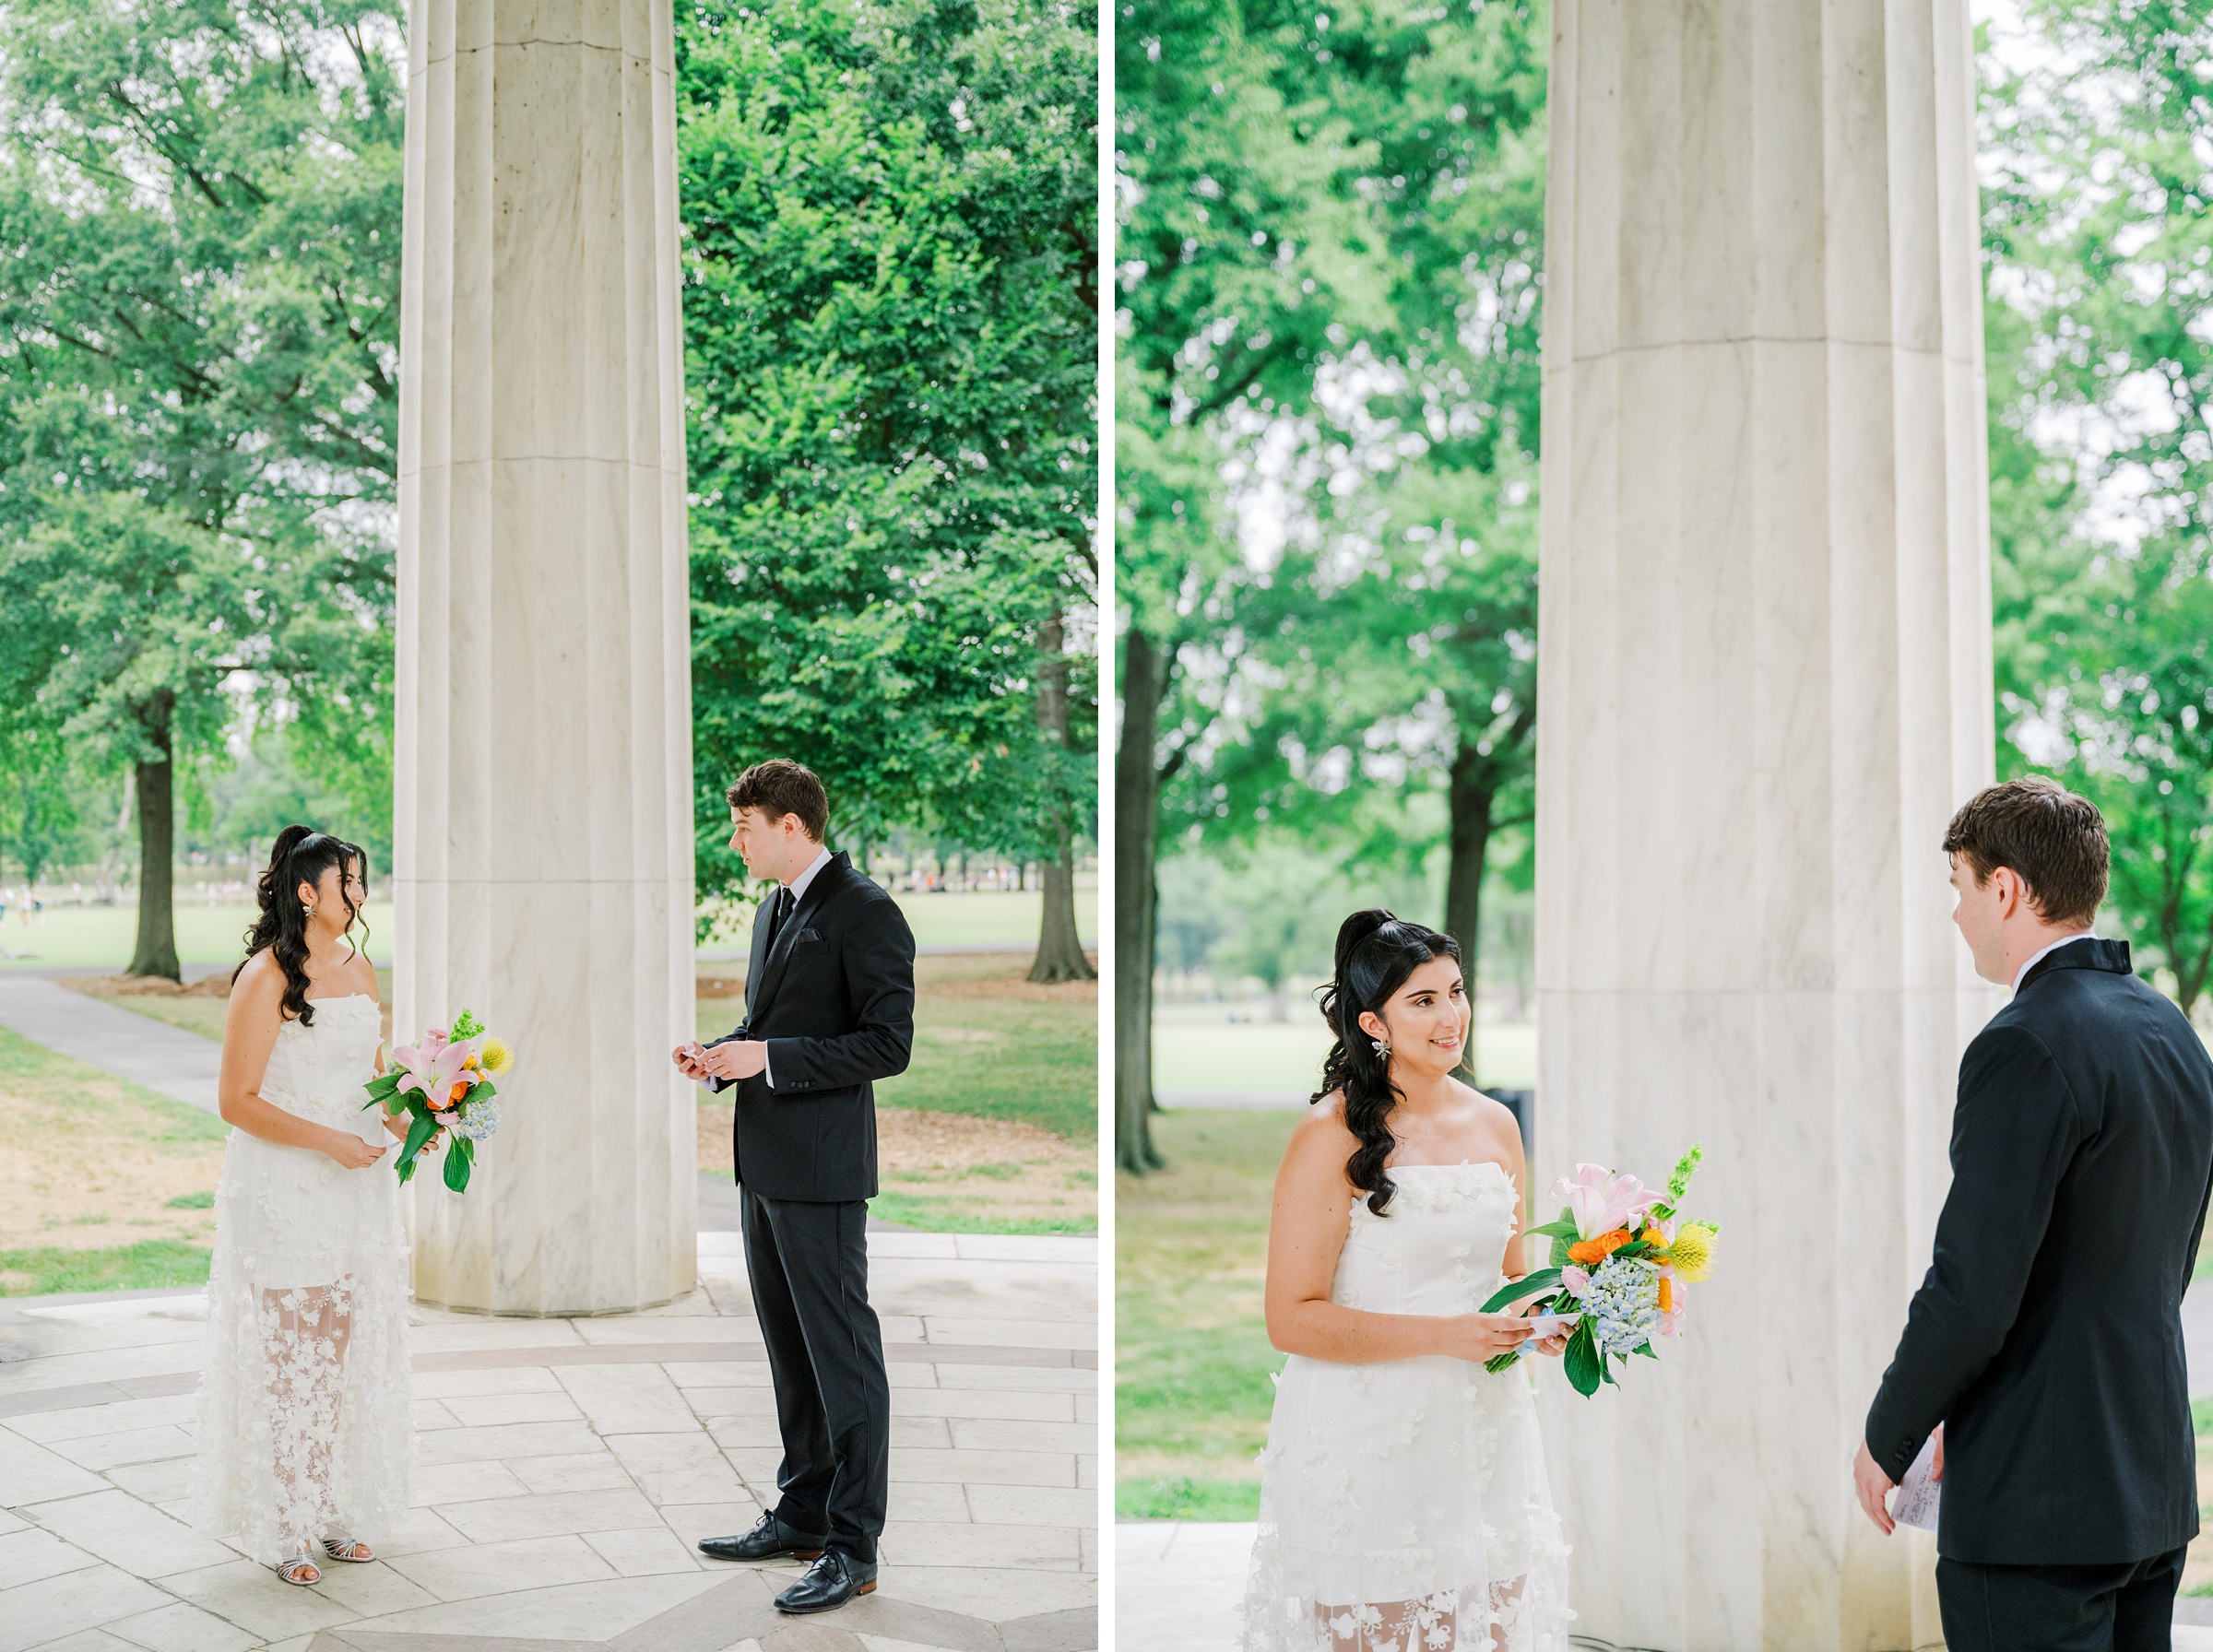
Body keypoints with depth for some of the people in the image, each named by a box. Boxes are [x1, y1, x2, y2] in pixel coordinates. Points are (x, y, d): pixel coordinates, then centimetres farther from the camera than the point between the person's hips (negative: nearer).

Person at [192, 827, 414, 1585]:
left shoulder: (359, 968, 9)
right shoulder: (267, 978, -13)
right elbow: (238, 1101, -14)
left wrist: (404, 1122, -1)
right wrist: (330, 1142, -18)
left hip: (356, 1187, 7)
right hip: (283, 1190, -7)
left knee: (343, 1350, 10)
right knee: (288, 1355, -1)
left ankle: (331, 1510, 21)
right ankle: (279, 1528, 10)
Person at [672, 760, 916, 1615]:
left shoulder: (865, 912, -13)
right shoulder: (775, 909, 16)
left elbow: (888, 1044, -18)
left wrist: (768, 1058, -20)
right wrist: (720, 1055, 6)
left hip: (820, 1169, -9)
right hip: (764, 1160, 9)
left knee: (842, 1353, -4)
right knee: (789, 1347, 17)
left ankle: (853, 1548, 2)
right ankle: (803, 1513, 29)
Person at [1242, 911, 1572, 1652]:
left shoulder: (1494, 1125, 8)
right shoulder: (1333, 1138, -12)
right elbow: (1292, 1319, -15)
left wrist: (1539, 1322, -1)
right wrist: (1443, 1335, -19)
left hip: (1483, 1432, 6)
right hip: (1367, 1444, -5)